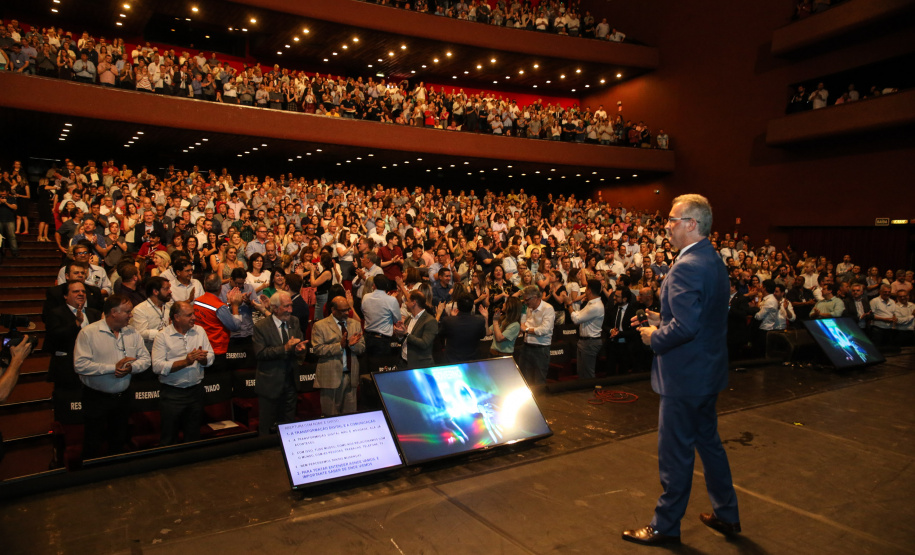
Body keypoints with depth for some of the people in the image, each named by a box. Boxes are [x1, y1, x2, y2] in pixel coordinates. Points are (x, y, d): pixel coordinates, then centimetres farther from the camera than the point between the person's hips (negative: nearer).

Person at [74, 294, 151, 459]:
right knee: (93, 445, 8)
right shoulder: (89, 333, -13)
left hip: (122, 396, 5)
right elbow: (80, 365, -22)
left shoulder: (132, 333, 4)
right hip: (96, 398, -5)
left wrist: (131, 367, -17)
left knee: (119, 441, 20)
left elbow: (145, 358, 3)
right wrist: (113, 367, -22)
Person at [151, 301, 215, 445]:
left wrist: (202, 358, -17)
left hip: (195, 390, 4)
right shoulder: (162, 336, -6)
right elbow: (157, 366, -16)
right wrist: (185, 362, -21)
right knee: (169, 438, 5)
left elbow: (211, 358, 5)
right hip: (172, 393, -4)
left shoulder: (199, 331, 6)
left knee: (194, 436, 13)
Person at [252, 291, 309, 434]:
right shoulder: (261, 327, -11)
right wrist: (285, 348, -25)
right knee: (267, 427, 7)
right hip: (270, 383, -5)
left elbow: (301, 342, 10)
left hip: (290, 381, 5)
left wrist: (301, 348, -15)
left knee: (289, 424, 13)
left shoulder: (294, 322, 5)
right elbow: (259, 353, -19)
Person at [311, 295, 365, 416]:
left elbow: (362, 348, 10)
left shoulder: (355, 324, 13)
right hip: (331, 376, -4)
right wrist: (340, 345, -18)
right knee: (330, 415, 4)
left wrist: (352, 344, -12)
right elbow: (318, 349, -11)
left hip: (351, 376, 4)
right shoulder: (320, 325, -1)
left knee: (350, 413, 8)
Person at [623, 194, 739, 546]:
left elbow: (685, 326, -31)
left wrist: (655, 337, -14)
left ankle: (666, 526, 22)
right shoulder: (714, 261, 8)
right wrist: (663, 320, 10)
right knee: (708, 441, 23)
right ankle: (726, 515, 38)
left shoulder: (686, 267, -24)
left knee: (675, 452, 5)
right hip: (709, 371, 10)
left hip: (685, 376, -10)